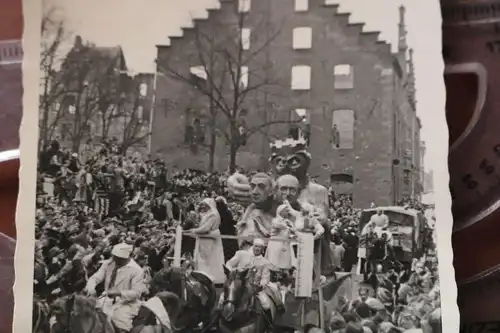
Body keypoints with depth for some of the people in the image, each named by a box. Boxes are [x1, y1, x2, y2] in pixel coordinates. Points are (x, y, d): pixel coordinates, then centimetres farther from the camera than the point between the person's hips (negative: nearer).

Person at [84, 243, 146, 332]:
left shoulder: (136, 270, -12)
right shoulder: (108, 264, 1)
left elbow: (136, 292, -16)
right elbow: (96, 277, -3)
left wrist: (119, 293, -31)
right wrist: (91, 287, -27)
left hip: (127, 302, -5)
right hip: (108, 299, 5)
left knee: (120, 318, -29)